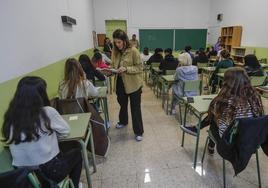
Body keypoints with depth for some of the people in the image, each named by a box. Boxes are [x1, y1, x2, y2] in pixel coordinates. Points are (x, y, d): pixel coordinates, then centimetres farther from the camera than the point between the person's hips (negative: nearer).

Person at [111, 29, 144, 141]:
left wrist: (126, 69, -27)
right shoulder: (115, 51, 3)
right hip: (120, 83, 6)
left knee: (135, 108, 3)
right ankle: (123, 122, 50)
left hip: (133, 84, -5)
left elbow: (139, 68, -15)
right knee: (122, 104, 24)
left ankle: (138, 132, 18)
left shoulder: (133, 51, -15)